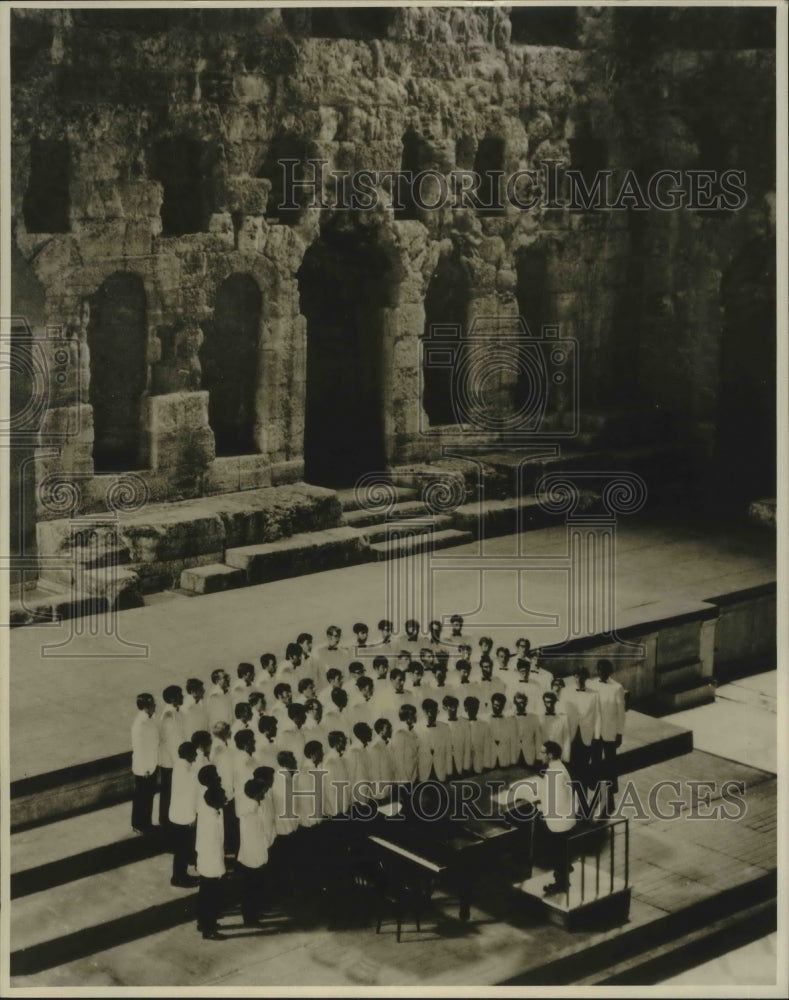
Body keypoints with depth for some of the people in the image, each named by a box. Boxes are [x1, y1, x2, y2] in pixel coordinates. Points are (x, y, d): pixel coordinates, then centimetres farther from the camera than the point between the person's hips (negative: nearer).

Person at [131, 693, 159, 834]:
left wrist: (154, 764, 10)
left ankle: (147, 823, 36)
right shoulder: (139, 725, -27)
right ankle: (138, 825, 27)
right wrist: (144, 769, -15)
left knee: (149, 795, 21)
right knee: (141, 797, 10)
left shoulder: (149, 719, -2)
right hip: (143, 769, -8)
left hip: (152, 765, 8)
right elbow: (138, 748, -22)